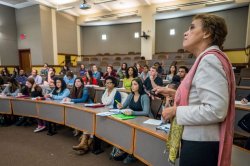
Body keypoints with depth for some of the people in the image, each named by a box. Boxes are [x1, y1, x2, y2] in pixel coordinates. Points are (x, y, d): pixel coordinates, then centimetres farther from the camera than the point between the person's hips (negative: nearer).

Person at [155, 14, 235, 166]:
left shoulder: (210, 59, -19)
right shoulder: (206, 59, 12)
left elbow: (216, 110, -27)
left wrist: (176, 111, -18)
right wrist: (174, 93, 10)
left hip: (200, 143, -9)